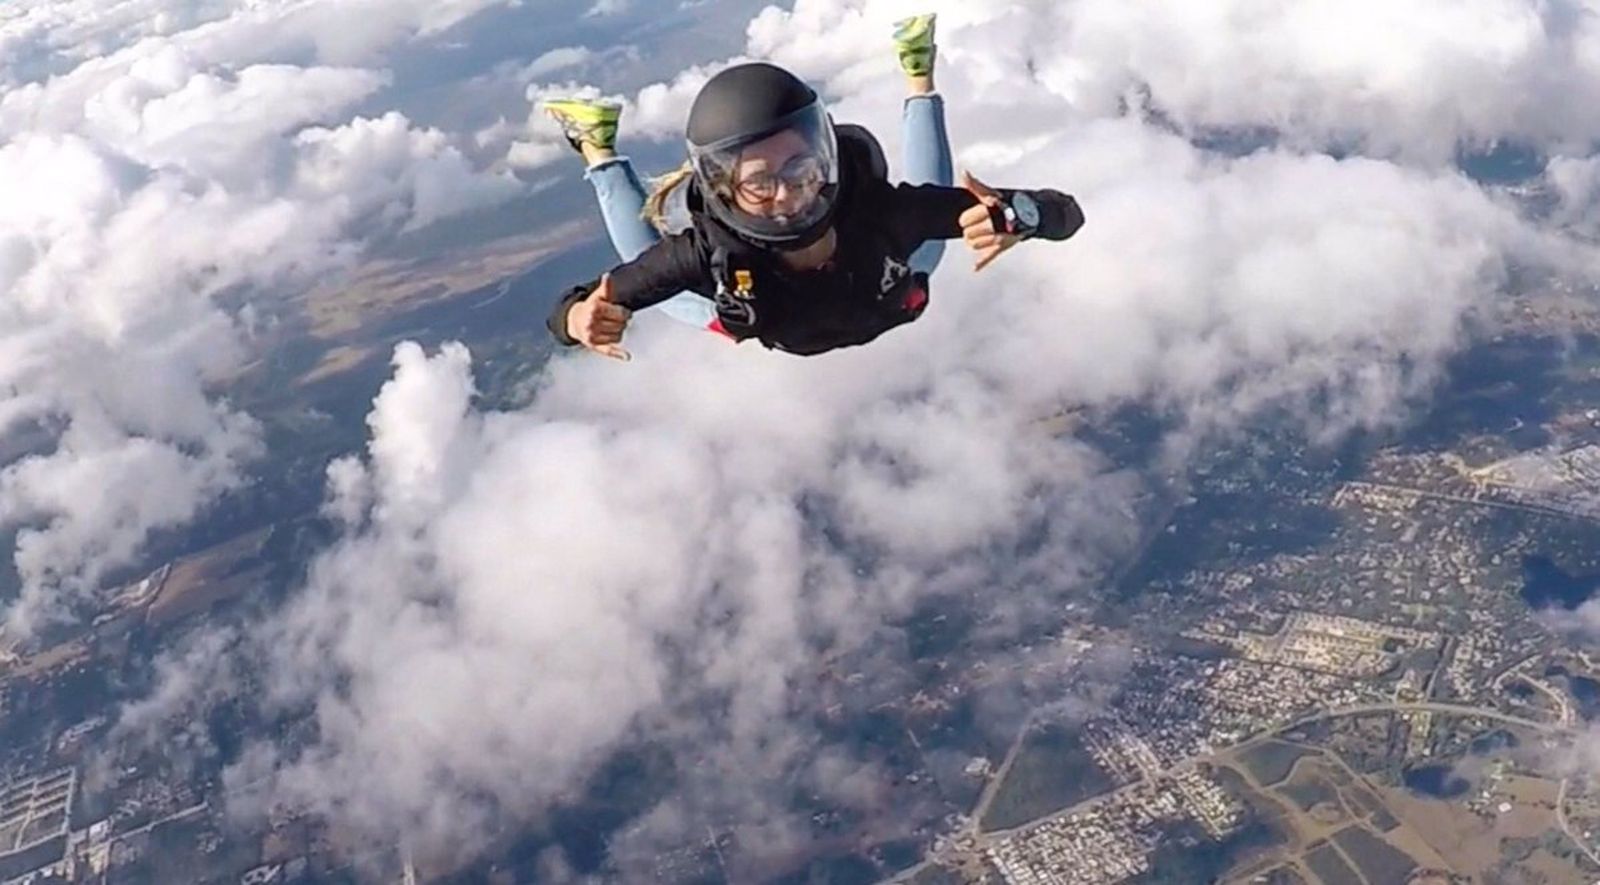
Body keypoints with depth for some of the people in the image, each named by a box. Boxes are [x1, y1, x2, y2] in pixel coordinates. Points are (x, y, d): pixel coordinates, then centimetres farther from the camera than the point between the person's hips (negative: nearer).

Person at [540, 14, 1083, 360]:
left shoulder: (883, 211, -45)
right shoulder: (711, 249, -45)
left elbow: (1064, 213, -43)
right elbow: (567, 311, -37)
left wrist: (1015, 216, -67)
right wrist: (582, 319, -61)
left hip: (887, 288, 1)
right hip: (761, 323, 0)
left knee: (925, 238, 33)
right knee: (652, 273, 28)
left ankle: (917, 79, 44)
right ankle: (598, 150, 42)